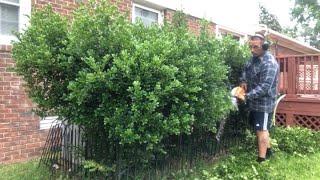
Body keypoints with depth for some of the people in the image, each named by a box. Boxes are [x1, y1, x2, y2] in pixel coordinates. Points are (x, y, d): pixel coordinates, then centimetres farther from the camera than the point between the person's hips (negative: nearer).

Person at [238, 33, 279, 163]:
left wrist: (247, 96, -34)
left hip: (264, 102, -9)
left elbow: (264, 87, -29)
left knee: (261, 130, -2)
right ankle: (268, 150, 40)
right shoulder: (255, 58, 4)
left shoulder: (269, 63, -24)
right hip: (254, 101, 9)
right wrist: (243, 81, -1)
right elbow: (246, 69, 19)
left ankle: (261, 160, 9)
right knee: (259, 128, 21)